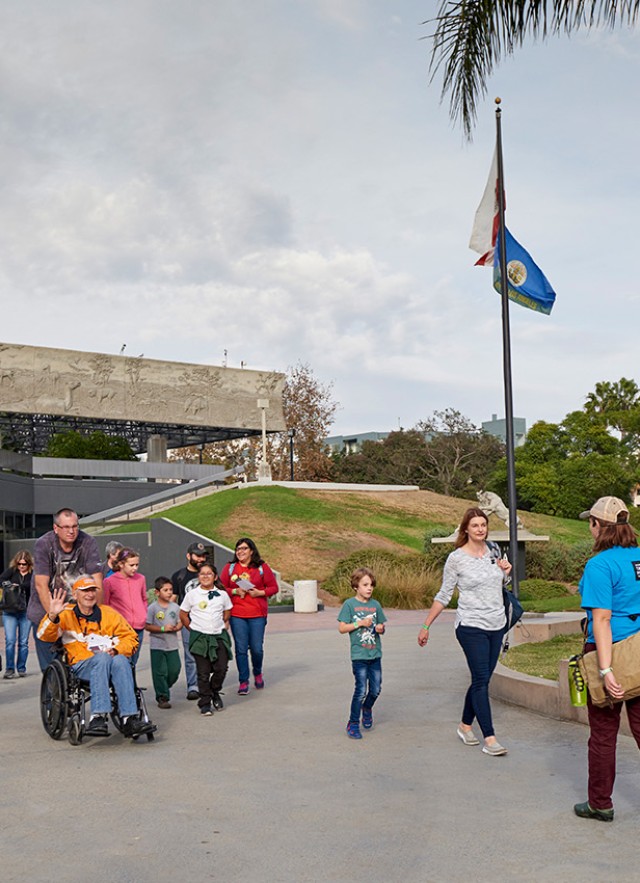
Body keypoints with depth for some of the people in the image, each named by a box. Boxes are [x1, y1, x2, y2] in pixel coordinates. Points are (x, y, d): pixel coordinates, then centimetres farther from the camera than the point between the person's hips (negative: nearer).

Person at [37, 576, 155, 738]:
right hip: (82, 666, -2)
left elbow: (130, 637, 16)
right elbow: (45, 636, 0)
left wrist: (116, 650, -4)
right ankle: (98, 717, -45)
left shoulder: (109, 613, 21)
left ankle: (130, 718, -41)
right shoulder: (66, 614, 15)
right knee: (101, 658, -36)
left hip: (111, 660, 2)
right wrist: (52, 616, -20)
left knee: (120, 660, -34)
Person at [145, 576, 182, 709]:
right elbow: (147, 626, -10)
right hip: (157, 645, -4)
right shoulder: (153, 608, -7)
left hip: (172, 645, 4)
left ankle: (163, 689, 31)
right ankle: (162, 697, 7)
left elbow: (180, 622, 12)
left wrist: (176, 628, -10)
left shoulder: (175, 607, 6)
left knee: (174, 670, 5)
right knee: (160, 672, -2)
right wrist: (163, 629, -18)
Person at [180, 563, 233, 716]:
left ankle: (215, 692, 23)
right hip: (199, 638, -2)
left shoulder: (222, 594, 3)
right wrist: (192, 629, 6)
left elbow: (227, 611, 20)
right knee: (203, 672, 0)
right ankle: (205, 703, 11)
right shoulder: (192, 594, -2)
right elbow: (183, 614, 7)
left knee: (221, 668, -4)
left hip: (219, 636, 2)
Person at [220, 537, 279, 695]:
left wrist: (260, 592, -11)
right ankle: (243, 681, 11)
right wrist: (235, 591, -10)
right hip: (236, 615, 1)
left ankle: (257, 674, 31)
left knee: (257, 648, 2)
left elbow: (274, 587, 5)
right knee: (241, 649, -1)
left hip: (257, 615, 0)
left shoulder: (262, 567, 4)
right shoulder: (229, 567, 7)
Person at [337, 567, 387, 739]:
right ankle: (353, 724, 7)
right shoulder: (350, 604, -5)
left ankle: (367, 708, 38)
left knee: (376, 690, 8)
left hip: (375, 654, 4)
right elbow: (342, 628, -6)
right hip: (359, 655, -4)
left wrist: (380, 628, -7)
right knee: (361, 690, -7)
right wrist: (360, 623, -16)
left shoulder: (375, 605, 7)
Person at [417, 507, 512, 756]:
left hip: (496, 625, 6)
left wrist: (506, 572, 0)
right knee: (481, 681, -8)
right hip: (471, 626, -5)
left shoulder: (493, 551, 7)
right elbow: (443, 595, -1)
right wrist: (426, 626, -1)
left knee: (482, 679, 11)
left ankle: (465, 726, 27)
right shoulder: (456, 558, -8)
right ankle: (489, 738, -6)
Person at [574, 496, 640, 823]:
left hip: (608, 650, -6)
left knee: (603, 732, 8)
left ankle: (600, 804, 22)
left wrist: (605, 670, -23)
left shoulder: (600, 565, -16)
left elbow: (601, 619, -21)